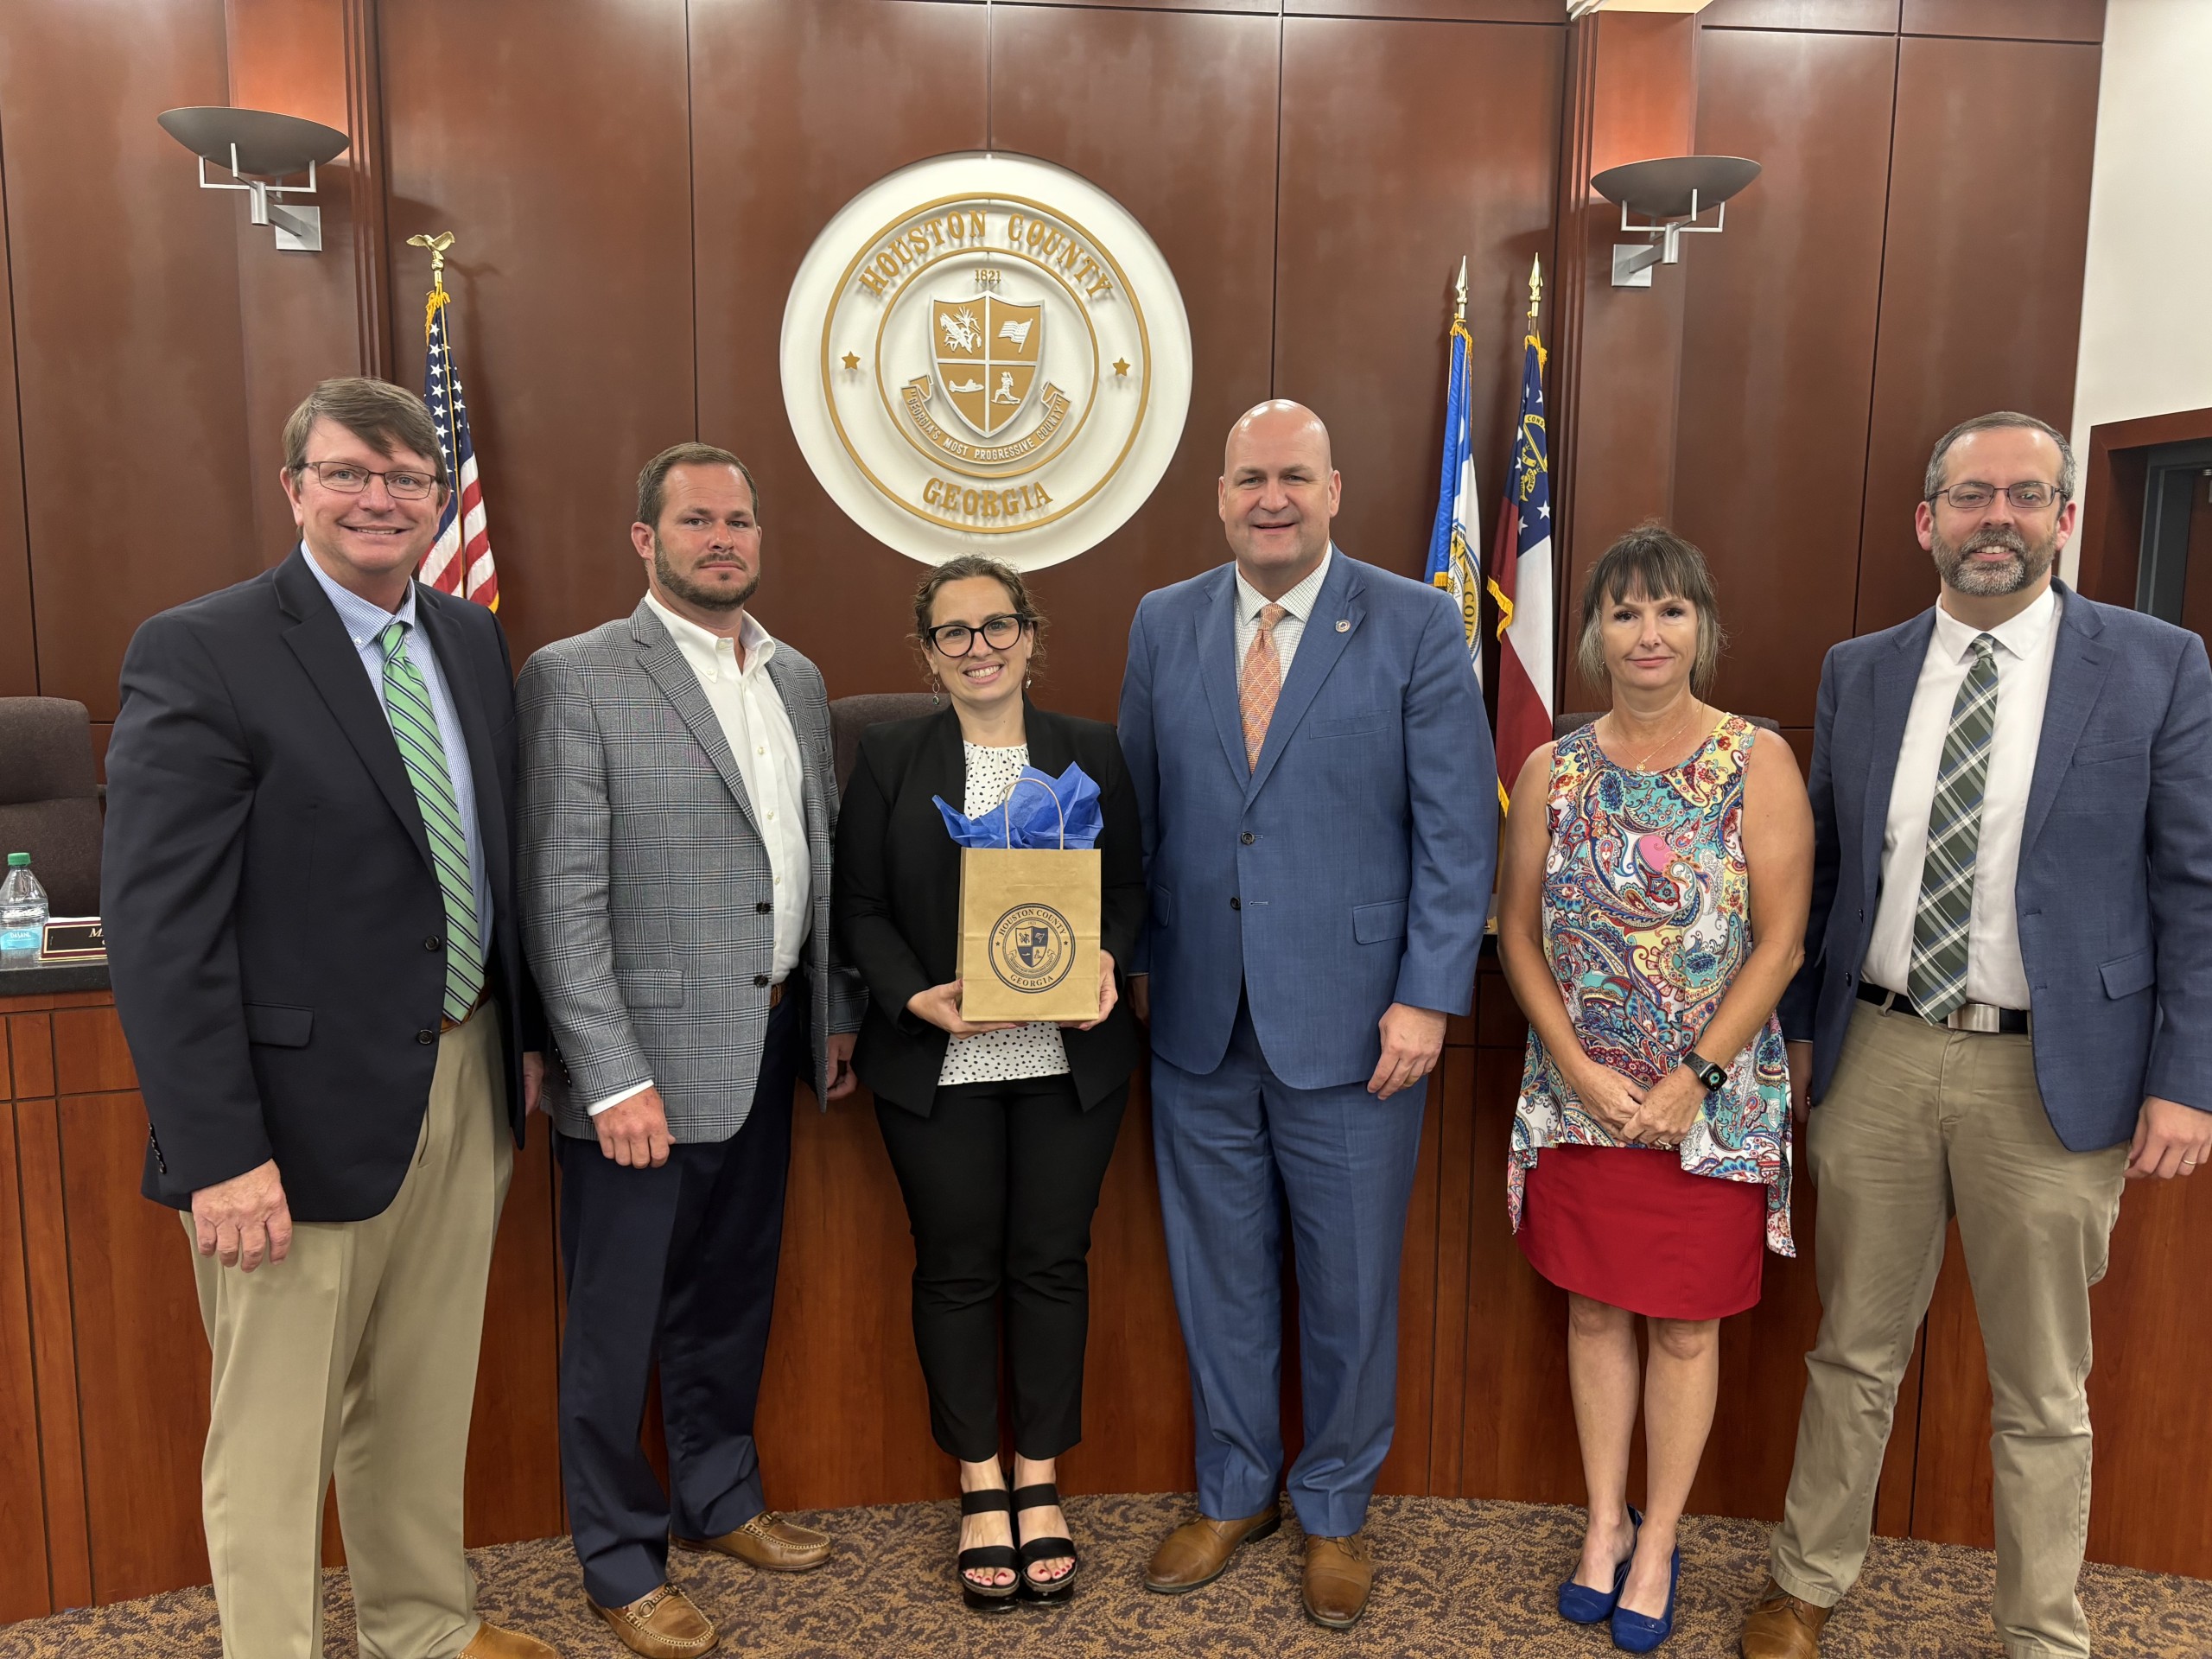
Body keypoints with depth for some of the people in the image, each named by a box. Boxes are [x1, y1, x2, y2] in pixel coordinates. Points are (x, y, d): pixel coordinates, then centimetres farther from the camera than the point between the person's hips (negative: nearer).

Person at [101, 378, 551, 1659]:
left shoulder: (475, 641, 8)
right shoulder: (200, 653, -12)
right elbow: (160, 927, -16)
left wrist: (525, 1032, 13)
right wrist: (222, 1154, -19)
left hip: (465, 1084, 6)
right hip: (311, 1109, -6)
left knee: (426, 1401, 22)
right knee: (276, 1431, 10)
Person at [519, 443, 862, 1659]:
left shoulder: (797, 679, 10)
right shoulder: (574, 680, -10)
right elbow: (561, 903, -14)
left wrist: (836, 1014, 11)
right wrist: (616, 1079, -17)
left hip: (766, 1049, 6)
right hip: (644, 1060, -6)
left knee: (732, 1297, 21)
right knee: (617, 1324, 9)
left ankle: (718, 1498, 42)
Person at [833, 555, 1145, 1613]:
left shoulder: (1092, 754, 6)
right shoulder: (889, 757, 2)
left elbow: (1130, 888, 7)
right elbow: (859, 909, 0)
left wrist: (1108, 961, -13)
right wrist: (916, 998, -16)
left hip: (1069, 1060, 1)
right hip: (936, 1064, -1)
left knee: (1051, 1264, 9)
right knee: (956, 1268, 9)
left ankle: (1040, 1487, 26)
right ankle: (980, 1490, 27)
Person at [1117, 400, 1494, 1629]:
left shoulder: (1417, 626, -4)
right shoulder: (1163, 624, 6)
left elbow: (1459, 829, -6)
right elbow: (1139, 810, 10)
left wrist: (1427, 998, -11)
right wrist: (1140, 961, 7)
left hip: (1350, 1023, -2)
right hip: (1198, 1021, 3)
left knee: (1350, 1286, 11)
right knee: (1220, 1274, 16)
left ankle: (1336, 1508, 34)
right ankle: (1236, 1492, 37)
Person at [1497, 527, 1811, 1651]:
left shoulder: (1759, 764, -6)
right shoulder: (1553, 772, 1)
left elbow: (1781, 941, -8)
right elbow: (1519, 934, 2)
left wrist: (1696, 1078, -13)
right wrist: (1576, 1067, -8)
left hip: (1712, 1103, -2)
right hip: (1575, 1095, 2)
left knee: (1685, 1327, 9)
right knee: (1593, 1312, 13)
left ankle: (1659, 1540, 28)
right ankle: (1605, 1523, 32)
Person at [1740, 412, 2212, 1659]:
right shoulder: (1858, 672, 5)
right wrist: (1797, 1029, 9)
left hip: (2052, 1075, -2)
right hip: (1876, 1056, 2)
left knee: (2044, 1395, 12)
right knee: (1856, 1354, 16)